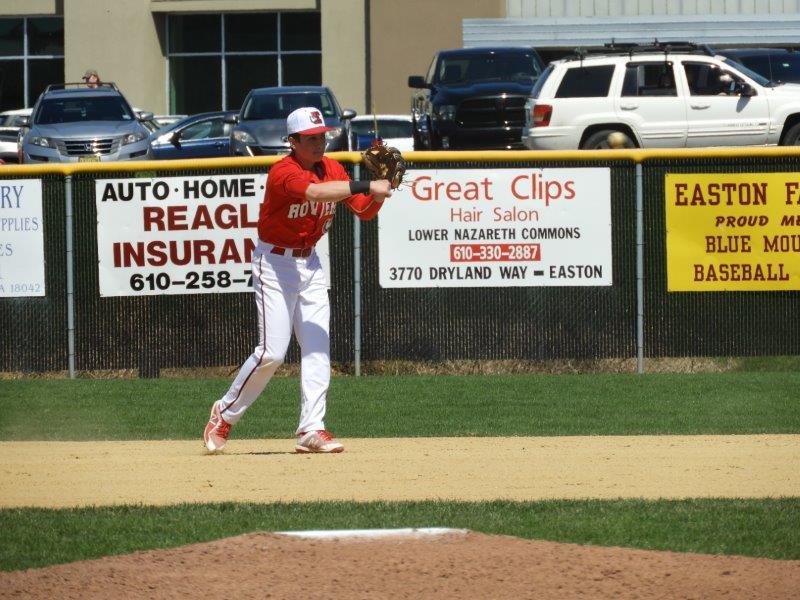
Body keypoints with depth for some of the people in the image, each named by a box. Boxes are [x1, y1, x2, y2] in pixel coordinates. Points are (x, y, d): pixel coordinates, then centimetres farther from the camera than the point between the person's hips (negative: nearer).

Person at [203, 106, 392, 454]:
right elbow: (313, 193, -41)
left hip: (310, 262, 7)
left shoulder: (332, 169, 3)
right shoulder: (283, 172, -21)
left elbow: (365, 211, 3)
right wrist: (365, 186, -45)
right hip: (275, 263, -7)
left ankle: (311, 429, -2)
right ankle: (224, 414, 7)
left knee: (318, 347, -2)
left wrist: (378, 192, -18)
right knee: (272, 351, -10)